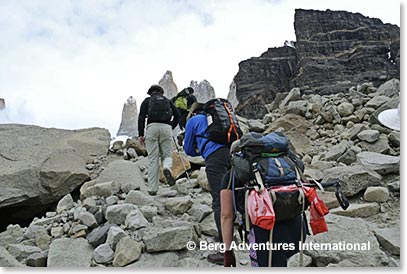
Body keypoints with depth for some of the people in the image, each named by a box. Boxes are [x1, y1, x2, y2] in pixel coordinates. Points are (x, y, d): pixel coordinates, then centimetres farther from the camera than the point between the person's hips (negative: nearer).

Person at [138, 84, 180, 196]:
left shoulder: (147, 100, 18)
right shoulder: (167, 100, 23)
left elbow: (141, 117, 5)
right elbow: (177, 115, 11)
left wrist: (141, 134, 3)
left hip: (152, 127, -1)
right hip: (166, 128, 1)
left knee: (153, 159, 0)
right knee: (167, 155, 10)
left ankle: (152, 189, -1)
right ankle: (167, 168, -25)